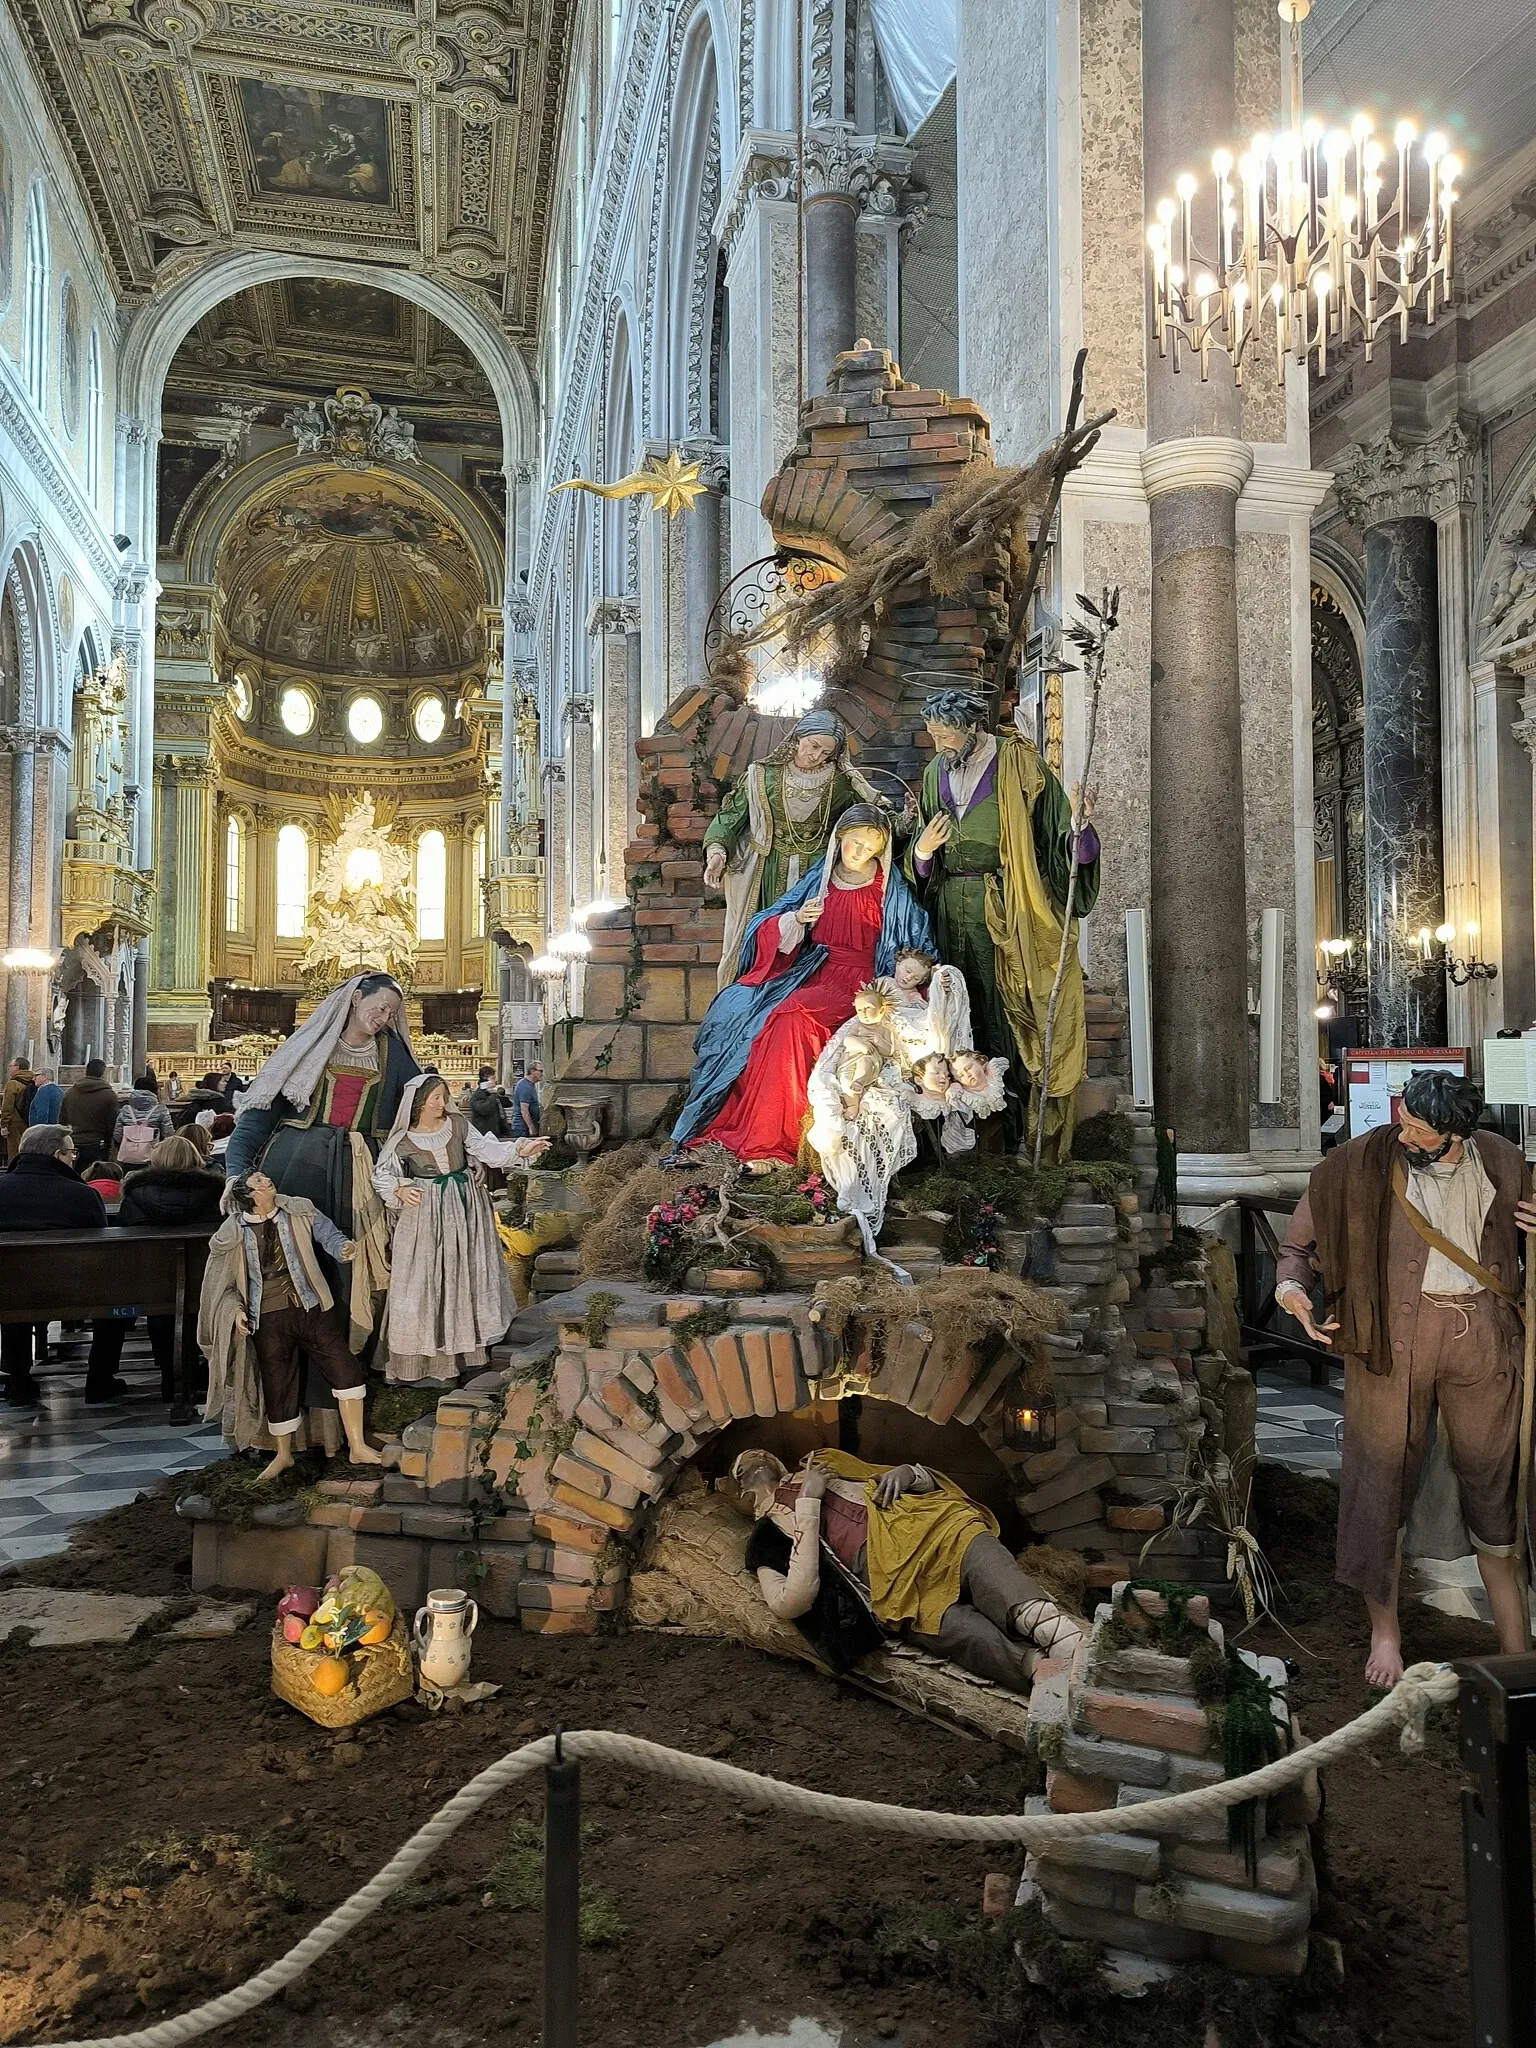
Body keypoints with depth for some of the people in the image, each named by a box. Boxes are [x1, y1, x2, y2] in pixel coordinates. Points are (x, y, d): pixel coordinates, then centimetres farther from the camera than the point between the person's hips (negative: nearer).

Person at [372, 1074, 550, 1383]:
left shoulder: (458, 1124, -2)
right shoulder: (402, 1140, -7)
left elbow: (487, 1149, -1)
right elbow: (381, 1173, 3)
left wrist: (521, 1150, -15)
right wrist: (399, 1190, -15)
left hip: (464, 1209, 3)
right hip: (425, 1214, -3)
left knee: (464, 1277, 10)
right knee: (424, 1282, 1)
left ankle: (458, 1354, 24)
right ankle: (420, 1358, 11)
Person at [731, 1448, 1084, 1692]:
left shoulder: (827, 1468, 32)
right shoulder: (767, 1542, 21)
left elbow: (934, 1484, 33)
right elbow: (794, 1603, -4)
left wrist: (907, 1474, 7)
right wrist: (808, 1504, 0)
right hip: (889, 1583, -2)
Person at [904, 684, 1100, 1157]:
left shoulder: (1018, 767, -4)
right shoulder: (935, 773, 13)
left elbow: (1056, 834, -7)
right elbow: (921, 868, 17)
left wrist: (1080, 825, -28)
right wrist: (922, 849, -5)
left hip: (999, 912, -5)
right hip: (949, 909, 5)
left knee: (998, 1010, -6)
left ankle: (1010, 1126, 2)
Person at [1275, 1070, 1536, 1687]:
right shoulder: (1356, 1167, -9)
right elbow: (1297, 1245, -1)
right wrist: (1292, 1289, -22)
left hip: (1482, 1337, 2)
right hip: (1394, 1339, -2)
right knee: (1382, 1478, 4)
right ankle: (1385, 1630, 23)